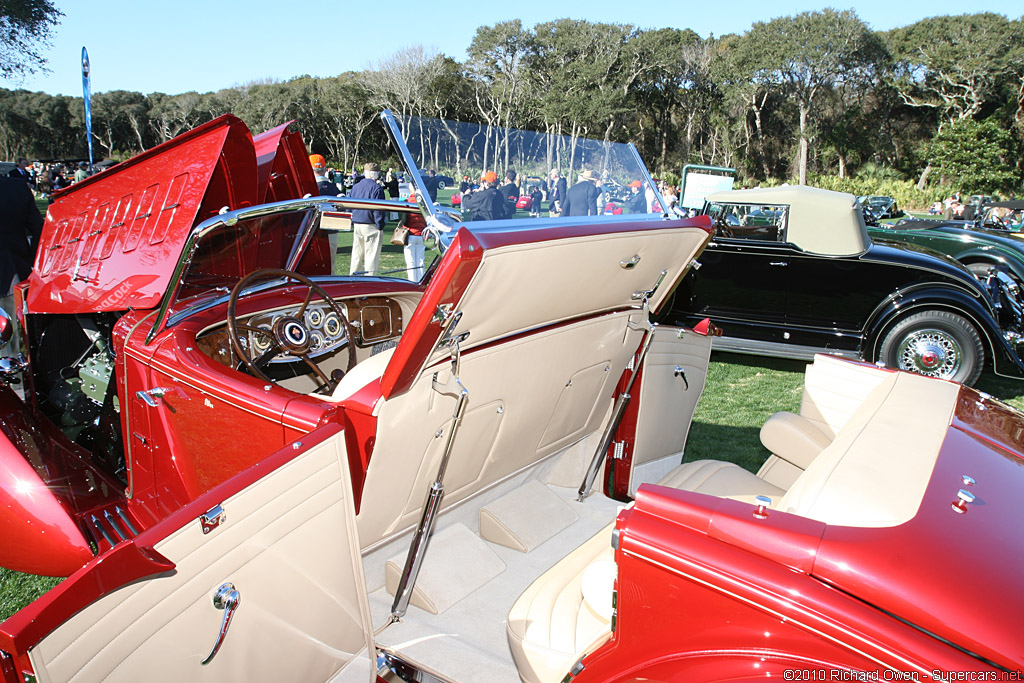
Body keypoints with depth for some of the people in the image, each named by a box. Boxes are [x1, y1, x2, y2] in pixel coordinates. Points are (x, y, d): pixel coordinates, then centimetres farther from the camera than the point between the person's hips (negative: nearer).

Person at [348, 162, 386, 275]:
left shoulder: (355, 187, 11)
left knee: (356, 254, 15)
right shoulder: (376, 188, -11)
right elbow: (378, 209, -14)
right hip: (370, 225, -6)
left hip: (356, 225, 6)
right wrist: (380, 226, -9)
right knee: (371, 255, -3)